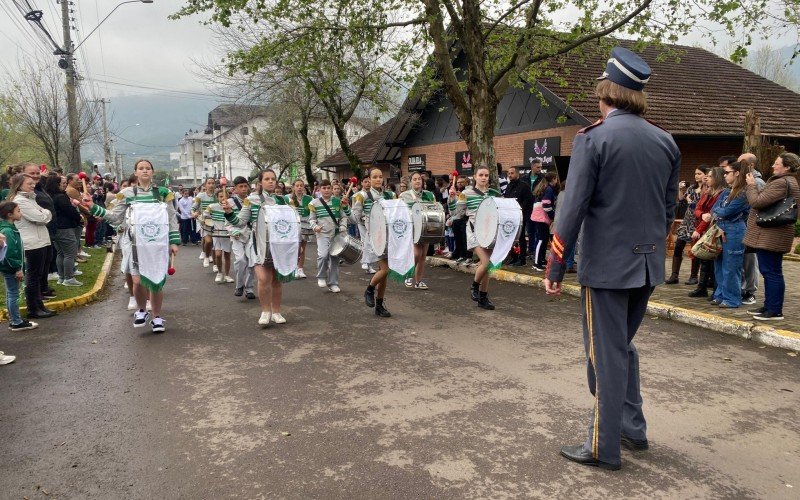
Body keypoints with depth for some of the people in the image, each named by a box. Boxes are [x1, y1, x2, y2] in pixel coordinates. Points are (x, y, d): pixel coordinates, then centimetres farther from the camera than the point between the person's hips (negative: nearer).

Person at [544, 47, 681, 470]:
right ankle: (632, 428, 32)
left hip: (606, 265, -6)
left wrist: (554, 268, -11)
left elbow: (573, 208, -16)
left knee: (606, 355, 3)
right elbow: (669, 208, 12)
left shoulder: (593, 137, -12)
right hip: (647, 265, 7)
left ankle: (604, 448, 16)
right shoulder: (666, 142, 7)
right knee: (622, 346, 23)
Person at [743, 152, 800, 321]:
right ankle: (769, 306, 25)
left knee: (771, 272, -6)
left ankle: (775, 311, 0)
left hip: (770, 236, -11)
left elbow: (757, 201, -19)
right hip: (772, 235, 11)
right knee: (769, 271, 16)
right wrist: (754, 185, 11)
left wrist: (751, 185, -5)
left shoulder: (781, 183, -17)